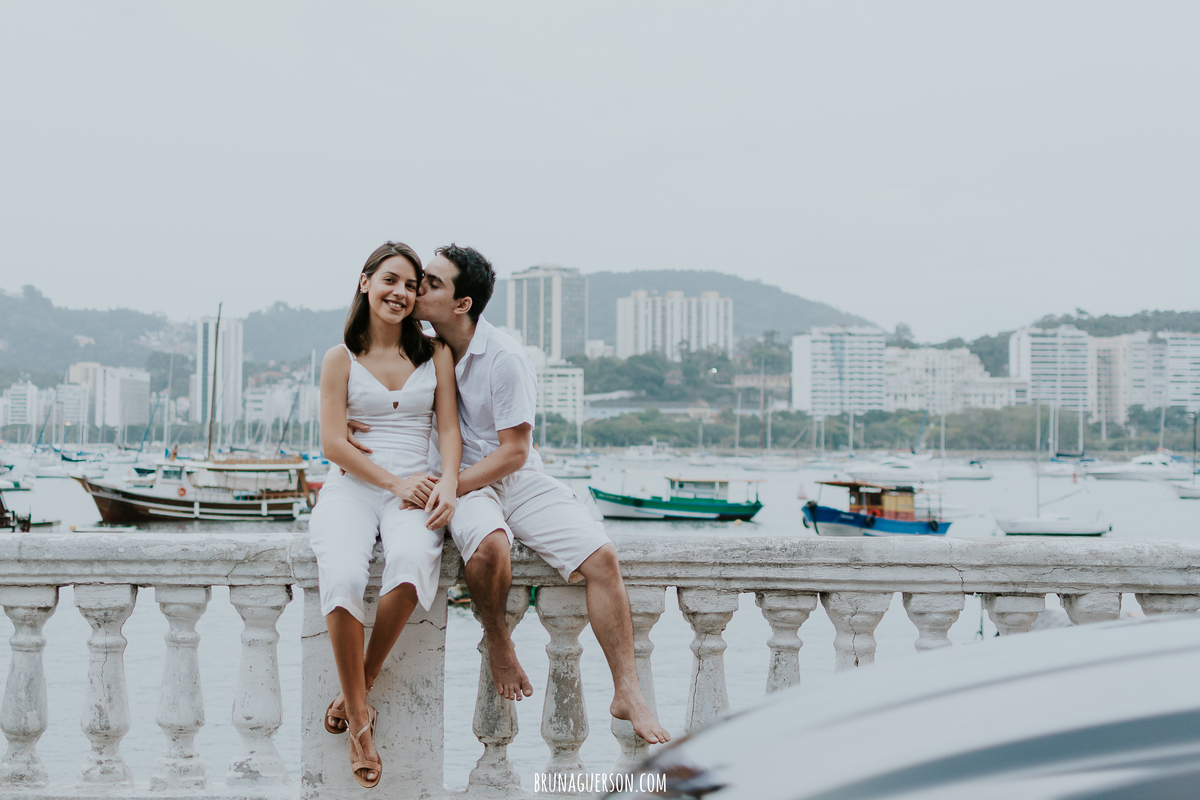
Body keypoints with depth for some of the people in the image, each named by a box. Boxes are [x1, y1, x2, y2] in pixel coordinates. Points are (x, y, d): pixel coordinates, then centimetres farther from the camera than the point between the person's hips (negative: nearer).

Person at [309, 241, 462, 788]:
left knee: (412, 562, -36)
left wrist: (448, 484, -11)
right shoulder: (341, 359, 9)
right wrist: (394, 481, -10)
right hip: (351, 488, -1)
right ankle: (359, 721, -19)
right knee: (343, 577, -34)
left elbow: (448, 428, 9)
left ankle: (355, 692, -17)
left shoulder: (435, 354, 15)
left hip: (414, 490, 1)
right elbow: (332, 441, 1)